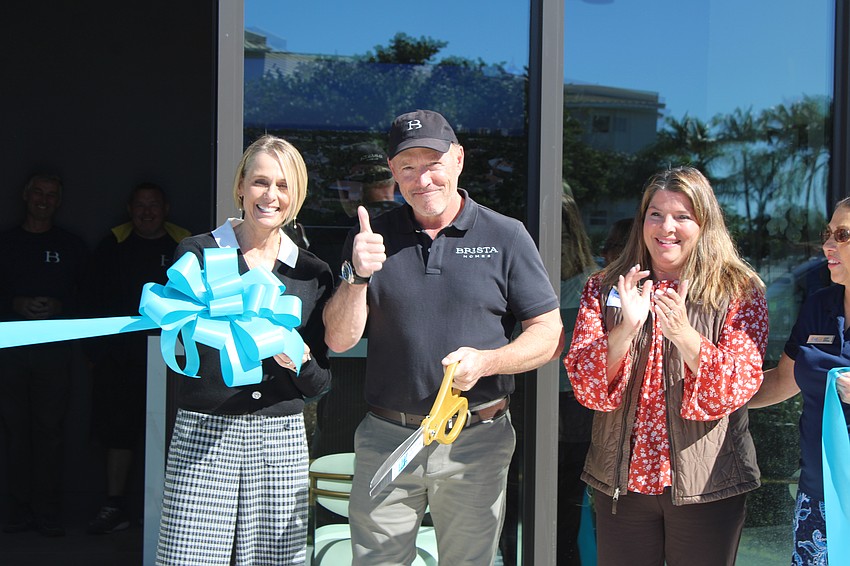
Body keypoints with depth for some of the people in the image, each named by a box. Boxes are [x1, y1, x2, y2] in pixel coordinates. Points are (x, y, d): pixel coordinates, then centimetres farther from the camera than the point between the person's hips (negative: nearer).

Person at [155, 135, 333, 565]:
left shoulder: (313, 273, 9)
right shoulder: (198, 254, 4)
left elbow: (319, 384, 10)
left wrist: (300, 360, -12)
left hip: (280, 438, 2)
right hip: (203, 433, -2)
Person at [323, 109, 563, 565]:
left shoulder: (506, 237, 0)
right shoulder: (371, 239, 4)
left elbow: (549, 335, -1)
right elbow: (339, 339, 1)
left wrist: (485, 361, -18)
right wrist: (357, 276, -16)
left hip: (476, 442, -1)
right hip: (386, 439, 1)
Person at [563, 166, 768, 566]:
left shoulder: (739, 291, -2)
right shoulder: (604, 289, 3)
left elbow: (738, 387, -12)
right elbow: (586, 388, -6)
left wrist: (683, 333, -28)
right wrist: (626, 328, -23)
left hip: (708, 484, -1)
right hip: (621, 478, 2)